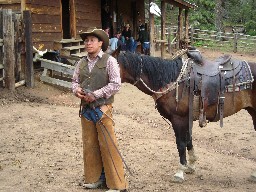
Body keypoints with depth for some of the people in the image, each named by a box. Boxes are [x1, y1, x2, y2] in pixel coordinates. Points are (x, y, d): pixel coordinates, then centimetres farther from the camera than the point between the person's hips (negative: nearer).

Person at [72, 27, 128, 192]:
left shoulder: (109, 61, -7)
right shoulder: (82, 63, 9)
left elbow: (116, 84, -12)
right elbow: (75, 80, 18)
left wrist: (96, 94, -17)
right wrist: (76, 89, -6)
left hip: (102, 108, -5)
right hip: (86, 109, 5)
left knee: (108, 146, -4)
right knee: (89, 144, 11)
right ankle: (94, 178, 25)